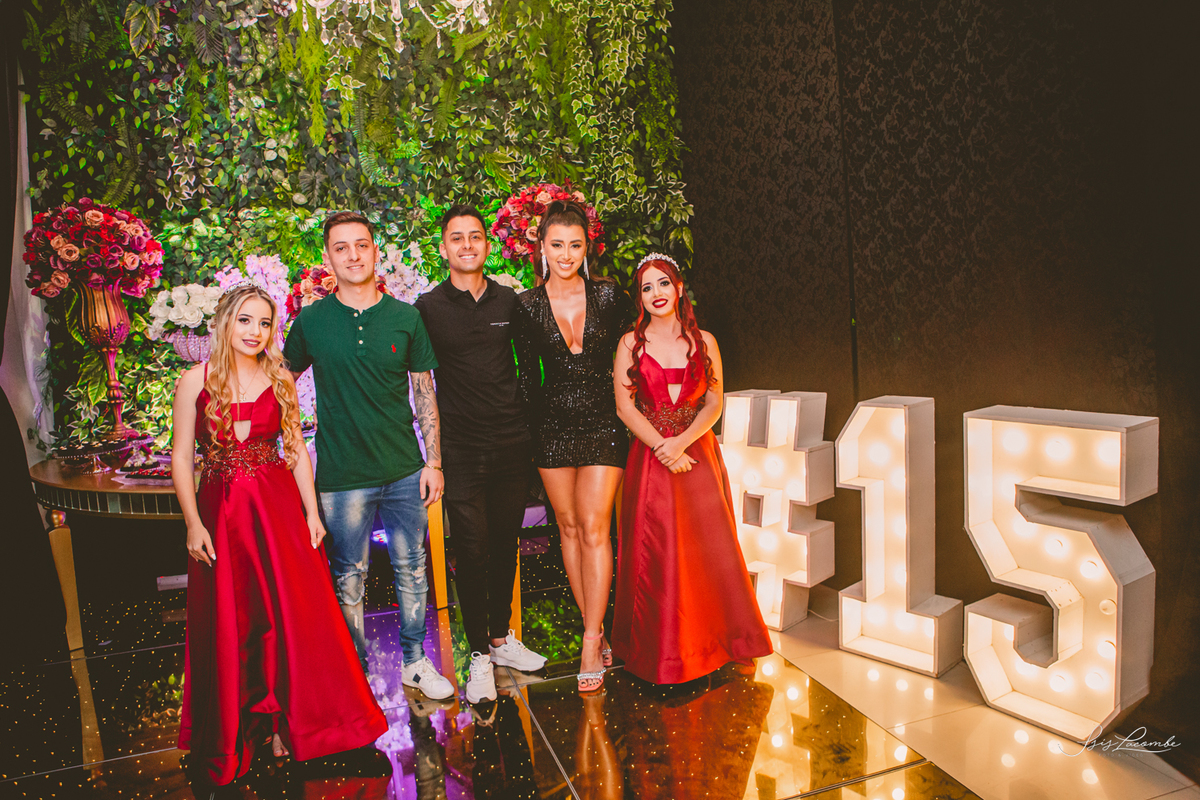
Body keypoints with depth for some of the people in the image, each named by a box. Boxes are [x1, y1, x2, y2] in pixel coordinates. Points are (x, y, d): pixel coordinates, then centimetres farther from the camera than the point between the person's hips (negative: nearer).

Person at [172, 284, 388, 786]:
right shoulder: (195, 382, -2)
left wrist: (311, 512, 0)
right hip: (221, 513, -1)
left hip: (279, 509, 2)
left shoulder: (279, 380, 4)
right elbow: (181, 458, -1)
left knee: (292, 615, 3)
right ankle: (235, 734, 27)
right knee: (231, 625, 8)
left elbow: (297, 449, 7)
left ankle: (285, 718, 22)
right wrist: (193, 524, -7)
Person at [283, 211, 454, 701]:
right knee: (348, 578, 10)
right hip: (341, 476, -1)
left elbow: (425, 393, 5)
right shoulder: (311, 322, -2)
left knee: (411, 569, 12)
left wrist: (434, 461, 1)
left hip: (405, 471, 1)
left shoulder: (406, 318, 1)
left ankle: (415, 661, 30)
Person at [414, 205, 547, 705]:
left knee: (505, 544, 13)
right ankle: (479, 655, 15)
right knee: (471, 550, 0)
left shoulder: (509, 301, 6)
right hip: (461, 451, -3)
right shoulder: (429, 307, -2)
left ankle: (501, 637, 30)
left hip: (512, 444, 3)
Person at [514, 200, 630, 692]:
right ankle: (596, 631, 21)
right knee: (569, 527, 7)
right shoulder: (527, 306, -1)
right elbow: (527, 374, 4)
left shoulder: (609, 297, -2)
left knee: (594, 528, -6)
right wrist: (526, 429, 2)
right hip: (552, 425, 2)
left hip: (602, 421, -1)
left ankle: (590, 645, 0)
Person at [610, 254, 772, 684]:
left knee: (708, 548, 2)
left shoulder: (704, 341, 6)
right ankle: (659, 652, 17)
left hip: (698, 454, 1)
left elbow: (714, 403, 0)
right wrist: (661, 446, -13)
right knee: (654, 554, 1)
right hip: (649, 458, -1)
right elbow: (624, 405, -3)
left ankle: (708, 644, 20)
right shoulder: (630, 343, 2)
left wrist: (681, 441, -14)